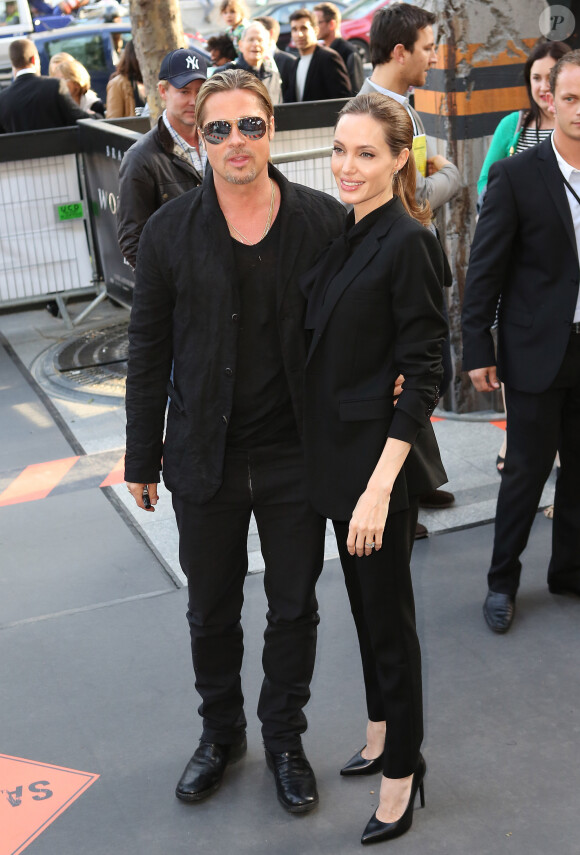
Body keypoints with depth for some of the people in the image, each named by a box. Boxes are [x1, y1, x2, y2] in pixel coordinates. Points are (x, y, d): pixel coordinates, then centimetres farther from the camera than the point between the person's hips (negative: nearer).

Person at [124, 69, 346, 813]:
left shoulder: (324, 220, -5)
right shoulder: (170, 231, -4)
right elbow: (148, 351, 0)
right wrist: (143, 457, 2)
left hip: (296, 455, 0)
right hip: (206, 457, 1)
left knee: (294, 607, 14)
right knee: (211, 609, 16)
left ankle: (284, 738, 36)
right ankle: (220, 732, 40)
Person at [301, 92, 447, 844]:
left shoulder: (408, 243, -17)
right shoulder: (342, 233, 7)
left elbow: (422, 374, -19)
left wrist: (380, 484, -23)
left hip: (382, 455, -8)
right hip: (335, 448, 8)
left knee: (387, 611, 4)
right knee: (364, 602, 20)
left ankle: (401, 769, 22)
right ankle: (383, 734, 39)